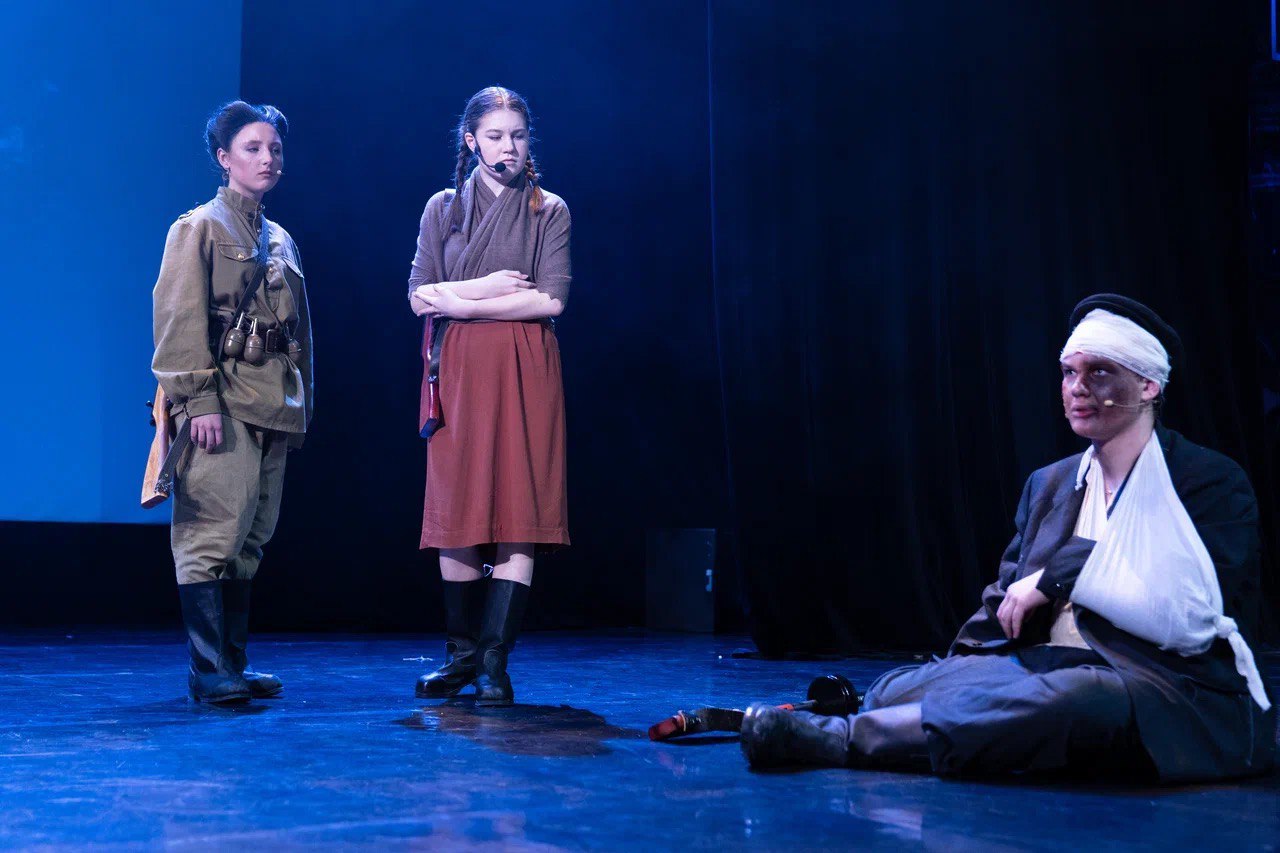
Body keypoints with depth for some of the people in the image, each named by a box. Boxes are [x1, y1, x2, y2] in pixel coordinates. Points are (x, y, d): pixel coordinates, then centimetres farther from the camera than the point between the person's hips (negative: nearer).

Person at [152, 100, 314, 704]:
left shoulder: (281, 241, 20)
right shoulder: (198, 228, 0)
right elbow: (179, 319, -9)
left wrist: (302, 402, 14)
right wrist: (198, 399, -18)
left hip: (274, 406, 7)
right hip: (224, 400, -7)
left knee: (250, 539, 9)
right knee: (213, 533, -11)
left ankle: (234, 662, 15)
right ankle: (208, 670, -9)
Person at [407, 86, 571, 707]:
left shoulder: (549, 211, 6)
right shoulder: (442, 208, 12)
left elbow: (551, 299, -6)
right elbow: (418, 297, 6)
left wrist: (458, 302, -6)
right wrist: (484, 287, -9)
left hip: (524, 370, -2)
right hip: (457, 370, 2)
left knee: (519, 514, -9)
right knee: (458, 513, 0)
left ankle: (494, 663, -9)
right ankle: (461, 655, 10)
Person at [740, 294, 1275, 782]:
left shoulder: (1214, 483, -3)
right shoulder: (1049, 485, 17)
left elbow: (1193, 618, -16)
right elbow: (1007, 601, 16)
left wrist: (1060, 575, -13)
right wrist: (958, 672, -2)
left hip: (1180, 693, -7)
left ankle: (834, 738, -32)